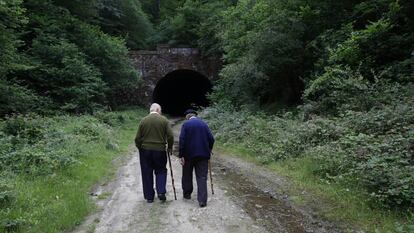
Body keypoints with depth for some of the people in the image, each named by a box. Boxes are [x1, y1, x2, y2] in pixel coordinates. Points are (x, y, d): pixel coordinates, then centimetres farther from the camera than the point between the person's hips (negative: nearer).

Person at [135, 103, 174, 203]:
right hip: (160, 150, 0)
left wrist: (140, 147, 14)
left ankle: (149, 196, 16)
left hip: (145, 150, 1)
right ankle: (161, 192, 1)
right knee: (161, 171, 15)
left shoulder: (143, 120, -1)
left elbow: (138, 138, -2)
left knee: (147, 173, 10)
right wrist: (170, 147, 7)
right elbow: (170, 136, -8)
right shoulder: (164, 120, -3)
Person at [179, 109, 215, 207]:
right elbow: (211, 139, 2)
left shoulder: (185, 124, -3)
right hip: (203, 154, 2)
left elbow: (182, 140, -11)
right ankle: (202, 200, -4)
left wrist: (181, 155, -9)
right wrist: (208, 150, 17)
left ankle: (187, 193, 33)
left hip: (189, 154, -2)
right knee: (202, 177, 3)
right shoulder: (203, 124, 6)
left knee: (187, 175, 18)